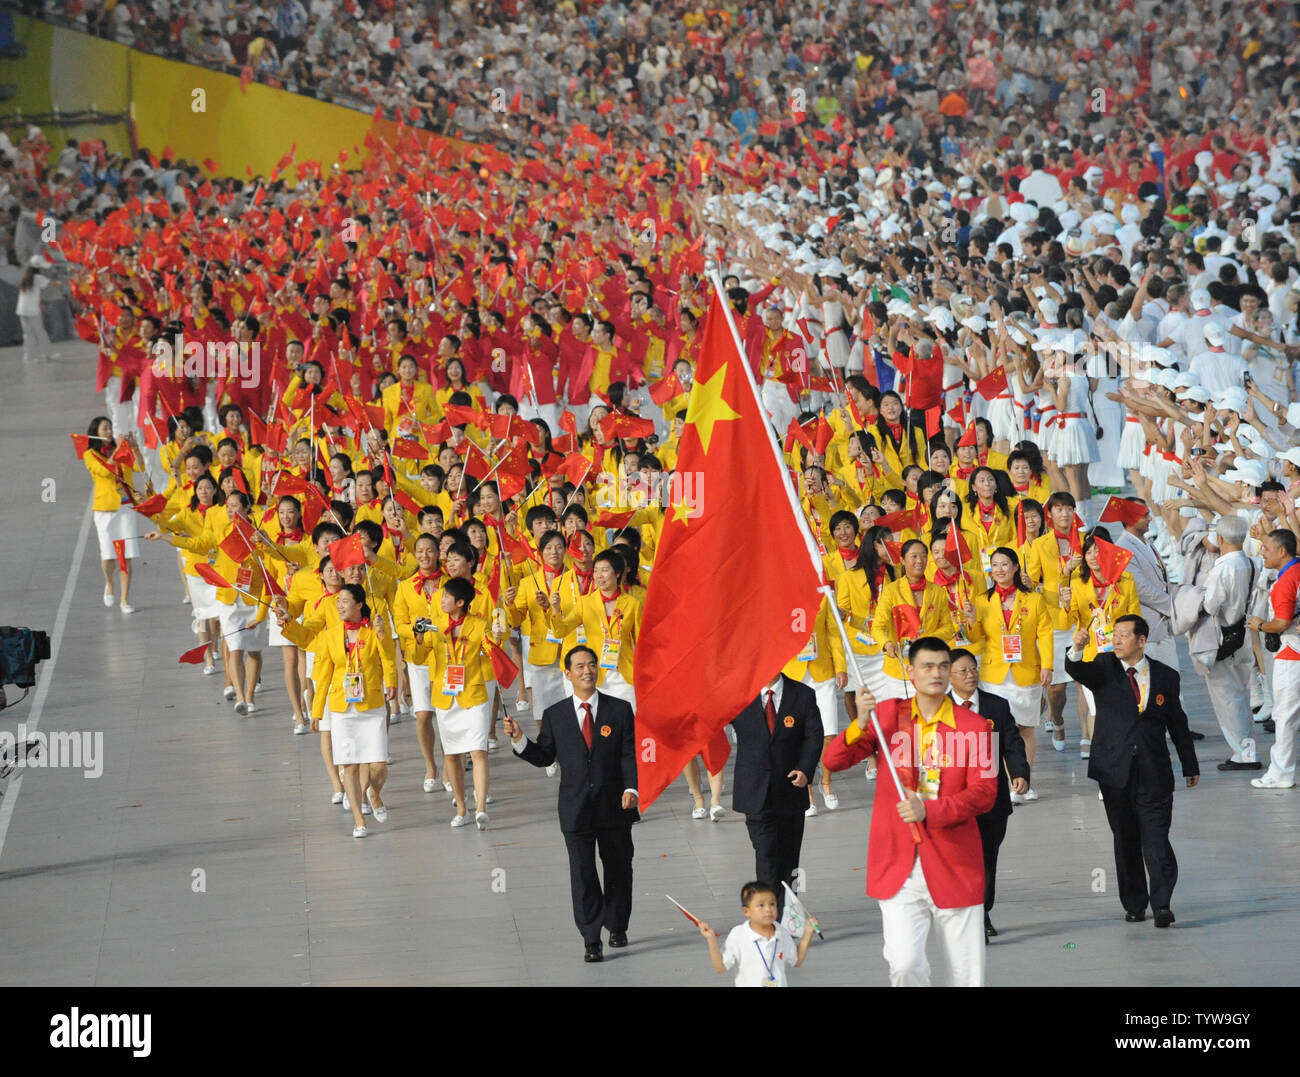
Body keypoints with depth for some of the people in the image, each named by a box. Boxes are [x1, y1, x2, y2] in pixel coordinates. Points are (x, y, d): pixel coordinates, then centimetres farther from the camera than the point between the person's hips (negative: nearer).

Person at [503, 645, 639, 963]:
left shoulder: (620, 710, 2)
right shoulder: (555, 715, 5)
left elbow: (630, 754, -2)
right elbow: (544, 757, 9)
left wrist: (631, 788, -16)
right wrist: (520, 740, -7)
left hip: (614, 806, 0)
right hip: (575, 809, 0)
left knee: (618, 869, 12)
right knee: (582, 873, -6)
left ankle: (617, 928, 32)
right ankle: (592, 941, -4)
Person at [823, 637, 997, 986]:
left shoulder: (973, 726, 2)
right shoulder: (887, 714, 7)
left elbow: (985, 793, -7)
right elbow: (833, 761, 3)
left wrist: (929, 811, -21)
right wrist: (860, 724, -17)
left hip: (954, 866, 0)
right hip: (899, 866, 0)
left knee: (967, 976, 2)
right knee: (904, 964, -17)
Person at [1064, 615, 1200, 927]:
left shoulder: (1165, 676, 7)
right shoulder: (1104, 668, 3)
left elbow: (1178, 723, 14)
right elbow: (1077, 672, -19)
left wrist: (1190, 766, 20)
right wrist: (1076, 650, -41)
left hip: (1154, 771, -1)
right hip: (1115, 770, 1)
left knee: (1156, 839, -10)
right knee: (1125, 840, 8)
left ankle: (1161, 903, -7)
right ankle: (1134, 904, 16)